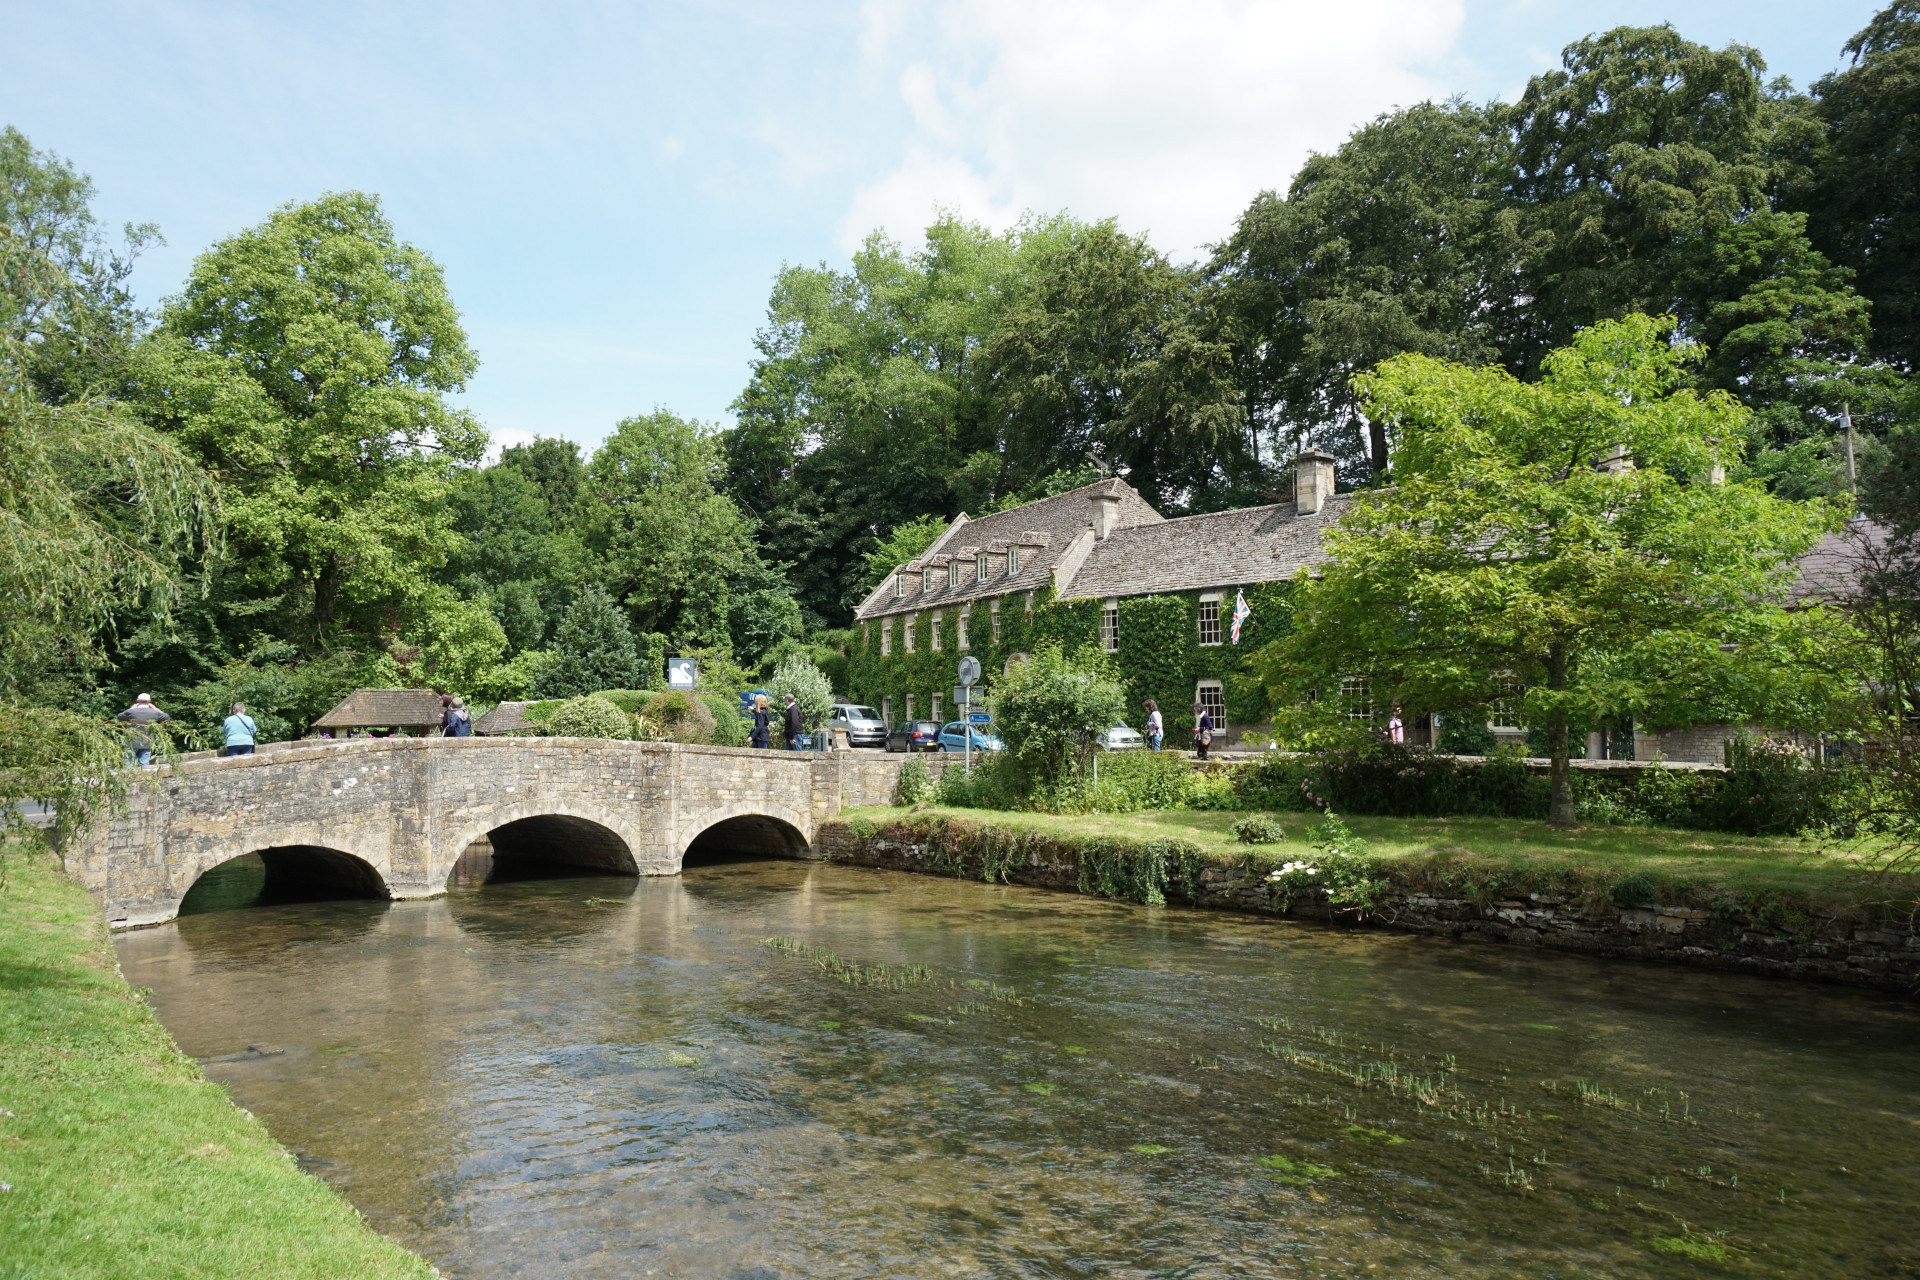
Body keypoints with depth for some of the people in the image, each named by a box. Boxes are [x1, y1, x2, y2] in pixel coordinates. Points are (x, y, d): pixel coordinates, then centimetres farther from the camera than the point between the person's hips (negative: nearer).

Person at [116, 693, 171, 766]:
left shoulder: (131, 712, -9)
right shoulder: (154, 713, -4)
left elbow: (119, 717, 8)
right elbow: (167, 717, 12)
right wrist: (154, 708, 11)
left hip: (133, 743, -2)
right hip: (147, 744, 2)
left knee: (129, 763, 5)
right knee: (144, 764, 4)